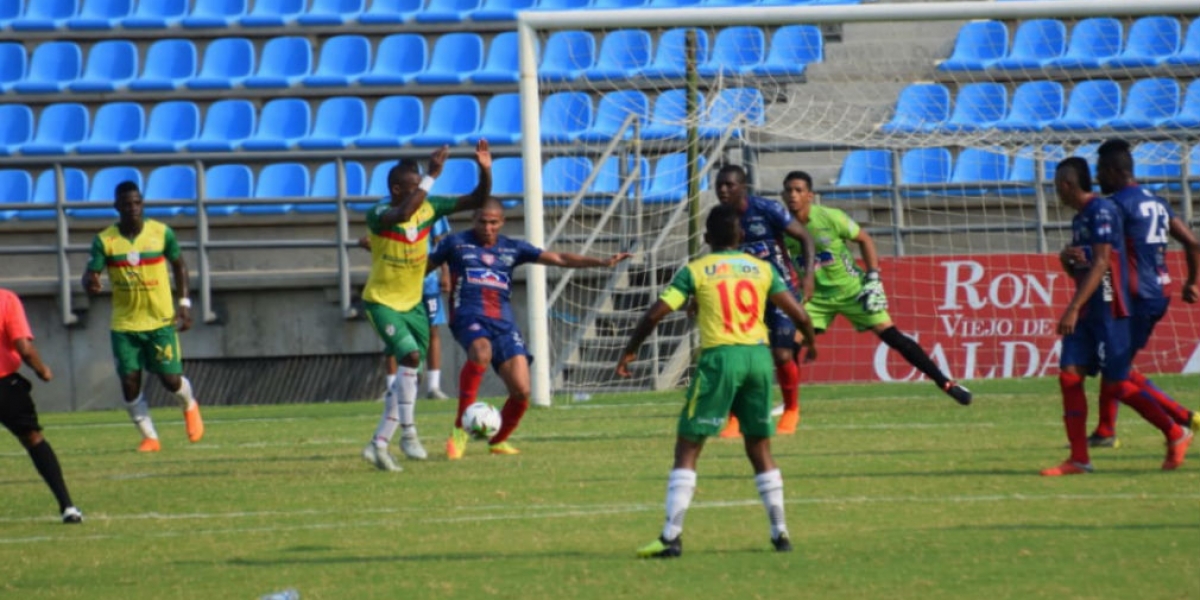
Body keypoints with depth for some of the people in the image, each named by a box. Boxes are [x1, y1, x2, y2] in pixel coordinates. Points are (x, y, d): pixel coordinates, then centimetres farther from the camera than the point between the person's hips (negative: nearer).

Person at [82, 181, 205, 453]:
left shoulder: (162, 233, -6)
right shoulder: (105, 240, -8)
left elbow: (179, 264, 9)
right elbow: (91, 273, -12)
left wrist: (184, 303, 2)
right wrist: (90, 282, -38)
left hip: (161, 320, -1)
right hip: (124, 325, 1)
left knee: (171, 379, -2)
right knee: (129, 381, -5)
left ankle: (189, 406, 34)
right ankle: (149, 437, 12)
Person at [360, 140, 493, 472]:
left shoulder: (428, 207, -5)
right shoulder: (378, 215, -21)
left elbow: (477, 201, -4)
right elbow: (402, 214, -45)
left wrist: (485, 170, -23)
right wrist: (432, 176, -46)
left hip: (413, 303, 7)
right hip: (382, 301, -7)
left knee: (408, 373, 8)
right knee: (410, 355, -25)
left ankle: (379, 443, 19)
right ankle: (408, 432, -19)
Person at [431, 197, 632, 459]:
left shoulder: (513, 248, 16)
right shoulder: (456, 243, 9)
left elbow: (558, 259, 11)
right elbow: (424, 268, 21)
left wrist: (601, 262, 2)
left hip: (504, 323, 4)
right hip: (469, 318, -4)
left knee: (521, 391, -10)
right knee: (481, 352, -39)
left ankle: (498, 440, 20)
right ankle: (460, 429, -30)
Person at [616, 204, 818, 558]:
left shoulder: (696, 271, 3)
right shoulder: (762, 269, 11)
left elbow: (654, 315, -2)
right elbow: (798, 314, 7)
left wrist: (630, 351, 12)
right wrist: (810, 342, 28)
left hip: (719, 357, -3)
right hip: (759, 356, 4)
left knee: (687, 449, 1)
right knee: (760, 449, 18)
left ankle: (672, 537, -8)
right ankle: (780, 532, 17)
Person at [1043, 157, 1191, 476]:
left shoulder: (1102, 211, -14)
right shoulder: (1080, 217, 17)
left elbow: (1100, 264, -21)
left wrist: (1074, 309, -25)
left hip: (1108, 309, -10)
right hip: (1086, 312, 10)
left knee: (1115, 384, -6)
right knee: (1069, 375, -1)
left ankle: (1175, 435, 9)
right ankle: (1079, 459, -3)